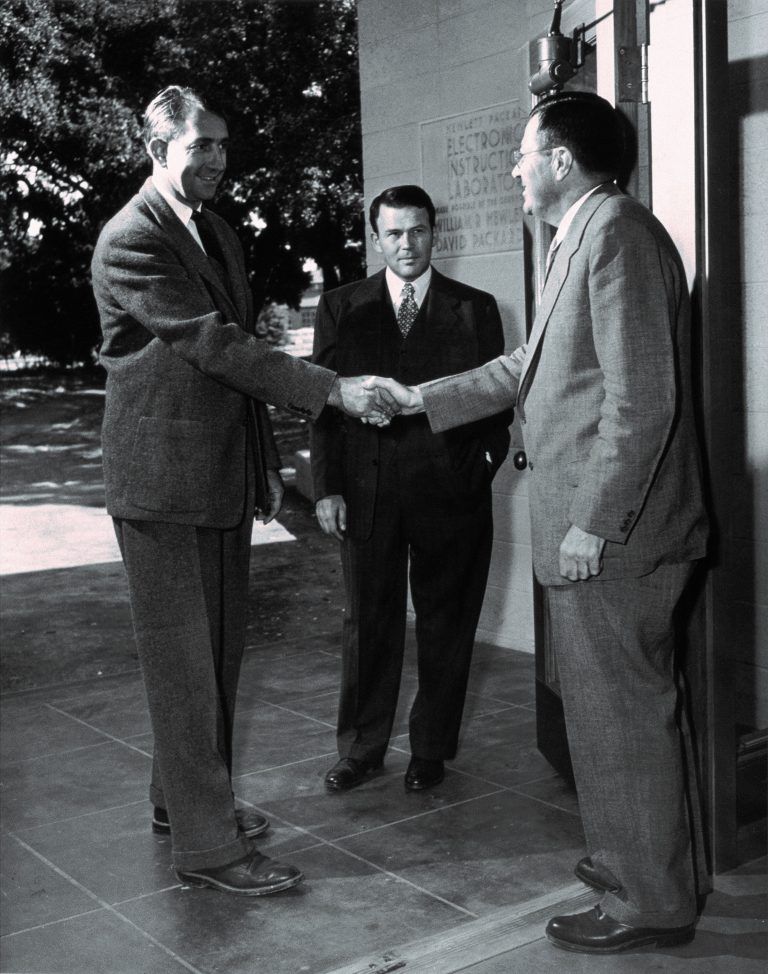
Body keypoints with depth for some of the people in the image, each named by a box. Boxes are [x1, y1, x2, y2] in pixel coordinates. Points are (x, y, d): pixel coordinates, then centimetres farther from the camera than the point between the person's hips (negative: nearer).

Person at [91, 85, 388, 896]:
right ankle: (206, 845, 7)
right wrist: (332, 390, -24)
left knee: (219, 652, 16)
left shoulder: (218, 236, 16)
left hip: (225, 478, 9)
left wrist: (265, 460, 18)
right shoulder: (130, 240, -12)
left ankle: (183, 798, 32)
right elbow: (215, 345, -21)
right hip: (164, 483, -9)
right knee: (182, 661, -2)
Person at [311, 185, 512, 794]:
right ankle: (361, 748, 23)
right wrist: (327, 487, -2)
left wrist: (482, 467, -8)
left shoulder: (476, 309, 6)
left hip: (450, 493, 0)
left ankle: (432, 749, 24)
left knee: (445, 625, 8)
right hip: (366, 491, 1)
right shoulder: (340, 309, 8)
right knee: (369, 622, 9)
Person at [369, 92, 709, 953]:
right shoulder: (583, 237, 18)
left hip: (611, 531, -10)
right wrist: (420, 400, 21)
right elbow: (528, 367, 23)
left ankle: (649, 902, 17)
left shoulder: (619, 232, -14)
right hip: (591, 527, 10)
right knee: (605, 705, 19)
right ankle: (633, 858, 36)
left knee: (622, 713, 1)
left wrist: (595, 522, -21)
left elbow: (644, 394, -22)